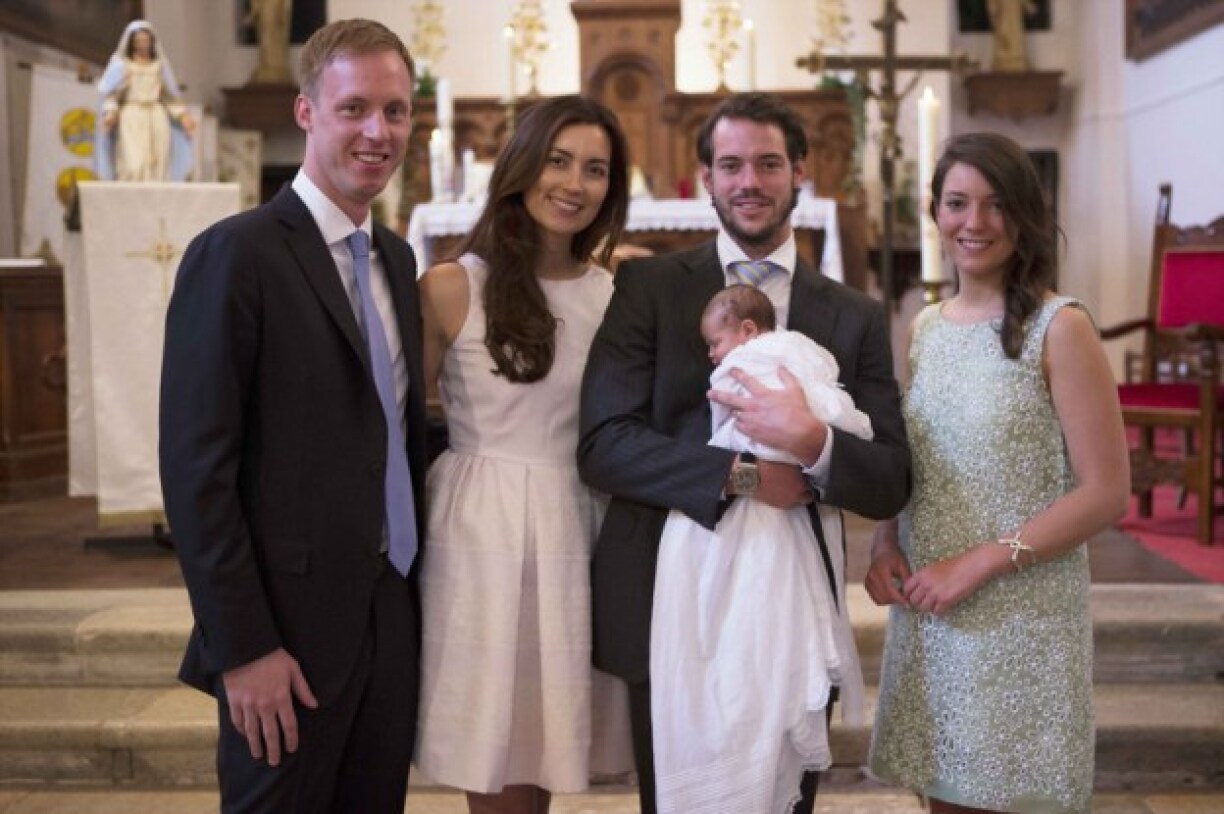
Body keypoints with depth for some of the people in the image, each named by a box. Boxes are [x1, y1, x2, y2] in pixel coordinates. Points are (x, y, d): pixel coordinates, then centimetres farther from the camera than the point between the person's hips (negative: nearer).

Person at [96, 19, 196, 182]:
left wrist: (182, 115, 6)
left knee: (157, 166, -7)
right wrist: (110, 113, -16)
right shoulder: (122, 64, 7)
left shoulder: (160, 64, 15)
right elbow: (112, 94, 1)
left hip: (157, 117, 3)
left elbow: (169, 95, 18)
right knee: (132, 165, -16)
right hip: (131, 118, -3)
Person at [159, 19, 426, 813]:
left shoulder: (396, 258, 11)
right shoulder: (236, 254, -12)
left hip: (395, 618, 7)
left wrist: (417, 588, 10)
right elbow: (197, 469, -15)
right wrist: (242, 647, -16)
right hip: (290, 628, -6)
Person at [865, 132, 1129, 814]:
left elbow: (1106, 492, -12)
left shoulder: (1059, 326, -9)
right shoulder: (926, 327, 9)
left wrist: (980, 563, -16)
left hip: (1023, 617, -5)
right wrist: (886, 545, -2)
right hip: (928, 613, 5)